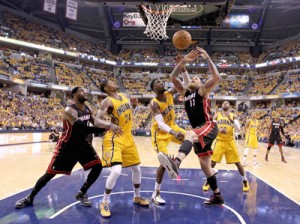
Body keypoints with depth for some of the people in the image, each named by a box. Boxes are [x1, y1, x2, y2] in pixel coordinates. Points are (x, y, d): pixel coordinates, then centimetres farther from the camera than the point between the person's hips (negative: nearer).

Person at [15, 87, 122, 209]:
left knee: (97, 166, -7)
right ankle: (30, 197, 22)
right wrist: (105, 128, -33)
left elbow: (95, 121, -11)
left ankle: (81, 194, 11)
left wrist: (110, 125, -31)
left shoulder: (87, 109, 2)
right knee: (50, 173, 0)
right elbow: (82, 129, -34)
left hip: (83, 144, 6)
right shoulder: (69, 111, -24)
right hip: (67, 146, -6)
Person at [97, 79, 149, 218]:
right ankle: (105, 202, -2)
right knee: (116, 171, -22)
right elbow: (98, 119, -27)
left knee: (136, 168, 14)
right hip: (114, 138, -8)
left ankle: (137, 197, 35)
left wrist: (134, 105, 3)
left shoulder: (123, 96, 7)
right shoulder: (107, 101, -15)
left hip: (128, 137, 8)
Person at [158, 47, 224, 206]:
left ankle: (176, 163, -65)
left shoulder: (203, 90, 5)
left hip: (209, 126, -8)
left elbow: (216, 77, -13)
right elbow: (173, 77, 8)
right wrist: (183, 61, -2)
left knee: (189, 134, -39)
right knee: (205, 165, 12)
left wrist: (207, 58, -14)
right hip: (199, 131, 8)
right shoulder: (184, 92, 19)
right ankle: (217, 196, 25)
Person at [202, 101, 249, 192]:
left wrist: (230, 119, -22)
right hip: (219, 141, 0)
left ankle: (245, 181, 22)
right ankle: (208, 181, 13)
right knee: (212, 162, -4)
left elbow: (238, 128, -10)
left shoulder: (233, 116, 3)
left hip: (230, 142, 0)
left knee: (237, 163, 3)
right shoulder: (216, 115, 5)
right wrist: (219, 129, -22)